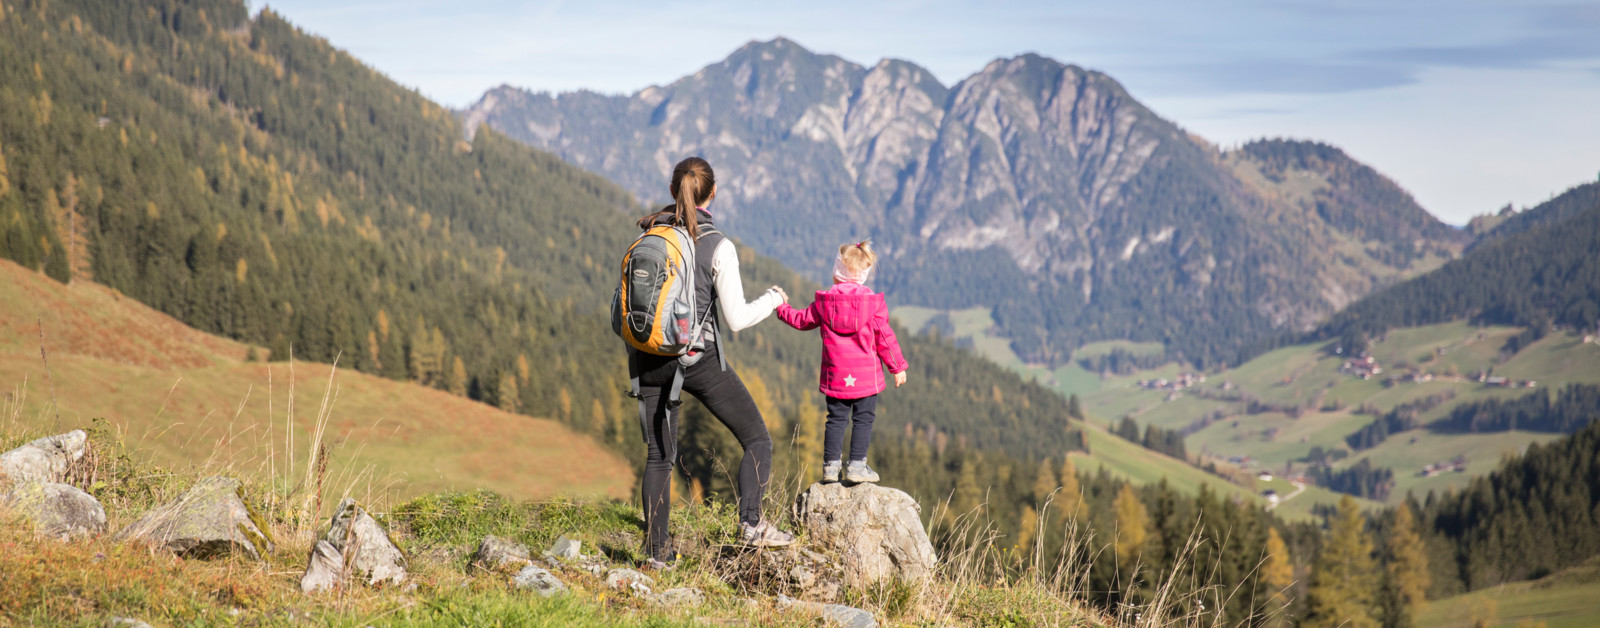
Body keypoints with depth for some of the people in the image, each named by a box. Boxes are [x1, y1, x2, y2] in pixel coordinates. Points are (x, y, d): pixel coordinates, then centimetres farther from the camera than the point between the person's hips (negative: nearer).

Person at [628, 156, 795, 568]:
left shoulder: (647, 237, 3)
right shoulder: (717, 246, -10)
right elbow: (736, 319, -9)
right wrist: (773, 299, 8)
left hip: (648, 360, 5)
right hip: (698, 357, -4)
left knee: (659, 455, 13)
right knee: (757, 439, 8)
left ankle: (657, 550, 11)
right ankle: (751, 523, -8)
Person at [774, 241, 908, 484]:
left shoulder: (824, 301, -1)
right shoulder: (873, 303, -6)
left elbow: (802, 320, 13)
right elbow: (884, 337, -4)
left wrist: (782, 308, 32)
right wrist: (897, 367, 5)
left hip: (835, 374, 3)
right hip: (866, 375, -2)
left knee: (836, 419, 11)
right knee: (863, 419, 3)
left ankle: (830, 465, 12)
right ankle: (856, 466, -1)